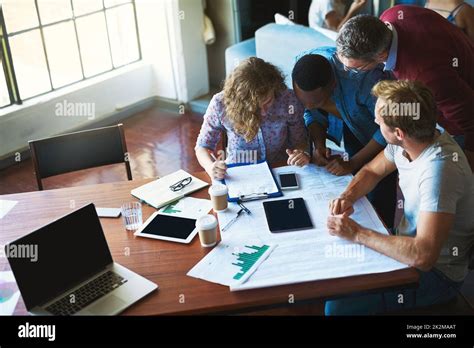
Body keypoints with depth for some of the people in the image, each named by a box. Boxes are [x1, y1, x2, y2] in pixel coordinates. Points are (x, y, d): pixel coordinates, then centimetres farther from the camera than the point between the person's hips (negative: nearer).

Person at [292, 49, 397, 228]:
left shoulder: (363, 79, -42)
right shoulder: (301, 71, -24)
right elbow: (312, 113, -8)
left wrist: (352, 163, -30)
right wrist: (319, 145, -24)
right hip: (350, 125, 4)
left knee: (379, 197, -2)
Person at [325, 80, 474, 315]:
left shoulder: (439, 170, -33)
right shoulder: (406, 143, -8)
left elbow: (423, 256, -38)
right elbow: (371, 171, 11)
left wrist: (357, 234, -29)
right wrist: (348, 197, -10)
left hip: (436, 271, -8)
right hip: (411, 245, 8)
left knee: (338, 305, -20)